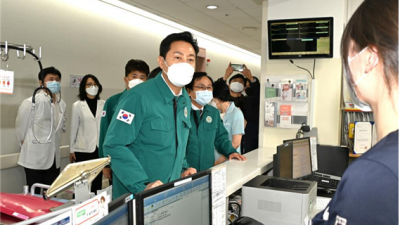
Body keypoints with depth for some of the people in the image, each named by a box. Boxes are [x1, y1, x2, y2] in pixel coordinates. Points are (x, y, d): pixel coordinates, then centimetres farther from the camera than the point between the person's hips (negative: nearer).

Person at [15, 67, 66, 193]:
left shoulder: (62, 104, 6)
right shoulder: (31, 102, -13)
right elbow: (20, 127, -5)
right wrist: (25, 144, 6)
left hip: (54, 158, 5)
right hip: (35, 157, -5)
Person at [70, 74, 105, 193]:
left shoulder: (104, 104, 3)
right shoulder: (77, 105, 2)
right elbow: (74, 128, 5)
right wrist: (71, 150, 6)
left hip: (100, 148, 1)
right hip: (83, 149, -1)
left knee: (97, 181, 8)